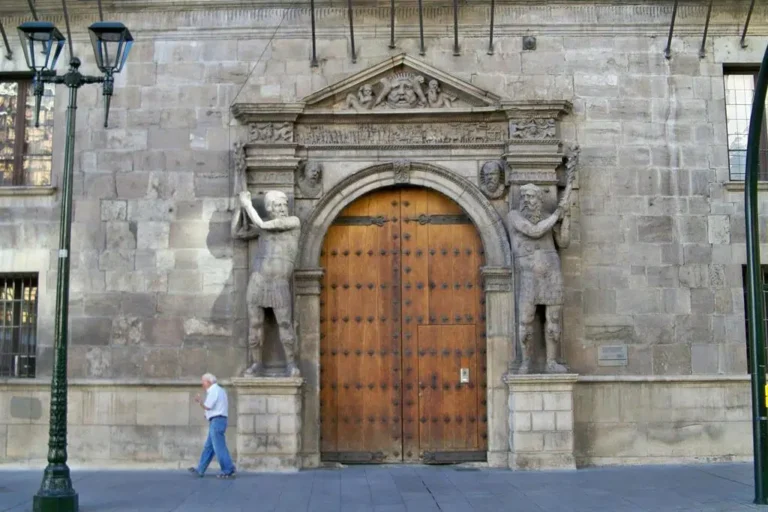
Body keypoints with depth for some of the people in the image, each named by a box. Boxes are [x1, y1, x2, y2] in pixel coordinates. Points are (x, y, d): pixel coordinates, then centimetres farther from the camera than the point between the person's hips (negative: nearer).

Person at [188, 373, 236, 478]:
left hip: (216, 421, -10)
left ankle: (229, 471, -9)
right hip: (219, 421, 10)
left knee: (219, 447, -9)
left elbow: (207, 406, -15)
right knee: (208, 446, 13)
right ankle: (200, 470, 19)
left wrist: (199, 400, 2)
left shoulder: (214, 390, -10)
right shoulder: (220, 390, 21)